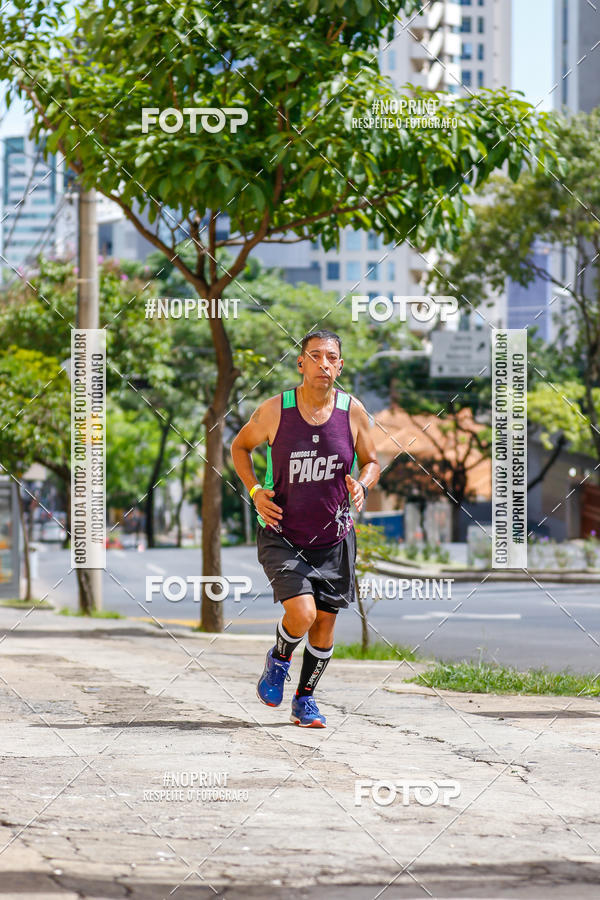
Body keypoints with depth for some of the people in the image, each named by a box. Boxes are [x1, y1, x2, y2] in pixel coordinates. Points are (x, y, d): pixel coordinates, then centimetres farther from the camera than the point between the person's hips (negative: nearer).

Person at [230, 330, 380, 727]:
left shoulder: (353, 411, -6)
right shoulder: (274, 410, -10)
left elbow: (372, 462, 8)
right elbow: (240, 446, 8)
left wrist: (362, 484, -14)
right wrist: (255, 491, -7)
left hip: (334, 538, 3)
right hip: (282, 537, -3)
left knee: (324, 625, 6)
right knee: (302, 613, -20)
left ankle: (305, 699, 28)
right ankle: (280, 658, 14)